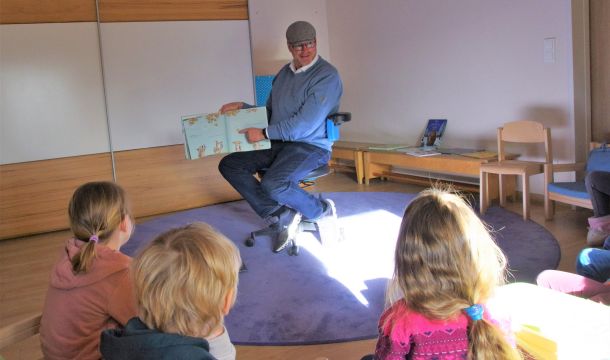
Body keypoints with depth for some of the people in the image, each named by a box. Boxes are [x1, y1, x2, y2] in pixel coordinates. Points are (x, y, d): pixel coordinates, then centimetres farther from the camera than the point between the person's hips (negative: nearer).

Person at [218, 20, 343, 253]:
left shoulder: (326, 76, -12)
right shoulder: (284, 73, 14)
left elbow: (305, 125, -20)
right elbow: (269, 112, 24)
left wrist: (264, 133, -17)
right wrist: (242, 108, 8)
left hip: (311, 147, -8)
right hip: (278, 143, 8)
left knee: (273, 184, -33)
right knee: (229, 165, -6)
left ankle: (322, 210, -3)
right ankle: (280, 216, -8)